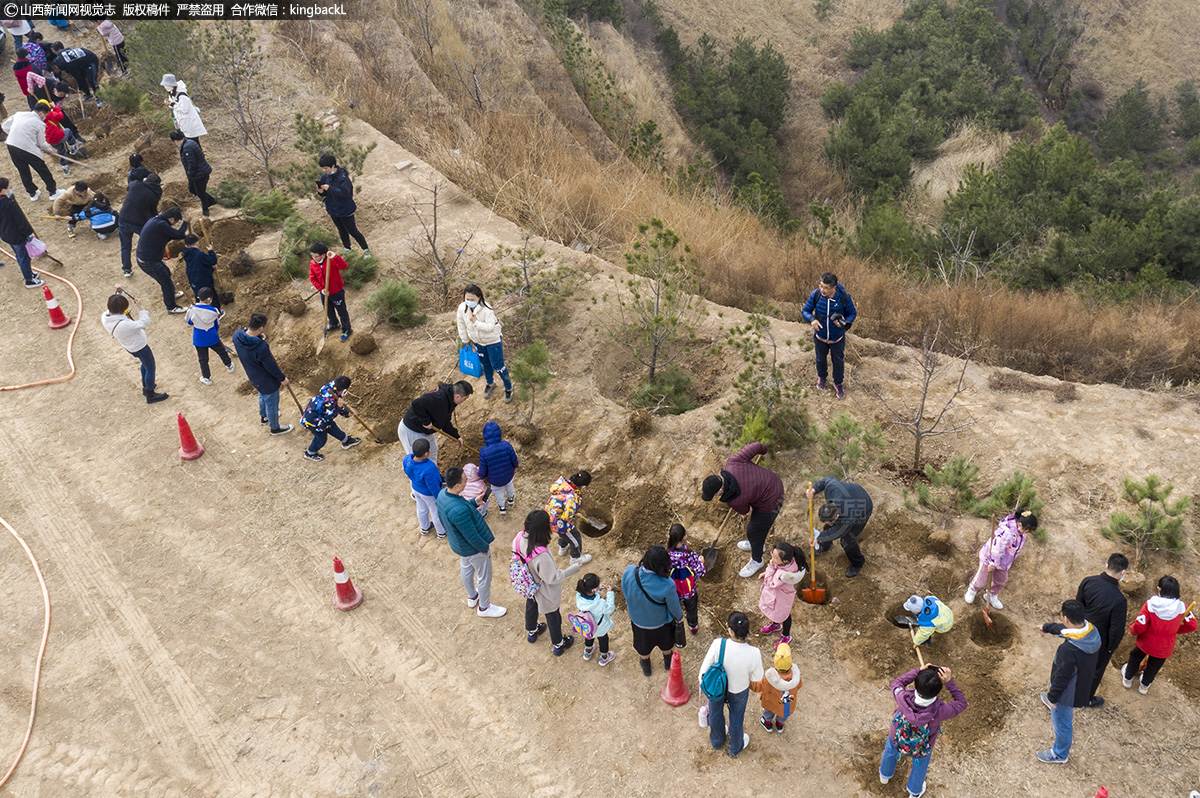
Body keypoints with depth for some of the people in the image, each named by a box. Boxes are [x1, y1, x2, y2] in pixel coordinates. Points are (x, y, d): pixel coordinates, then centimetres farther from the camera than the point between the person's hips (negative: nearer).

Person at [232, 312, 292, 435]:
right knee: (271, 403, 20)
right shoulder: (262, 348, -41)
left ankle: (264, 416, 62)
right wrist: (282, 378, -7)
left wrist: (259, 338, -16)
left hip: (254, 377, 7)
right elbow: (272, 367, -26)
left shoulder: (237, 335, -22)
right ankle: (275, 427, 44)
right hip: (267, 381, -7)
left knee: (263, 396, 36)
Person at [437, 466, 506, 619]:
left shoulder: (442, 494, -17)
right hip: (473, 548, -8)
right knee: (484, 577, 18)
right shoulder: (459, 510, -44)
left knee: (466, 569, 32)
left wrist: (474, 503, -4)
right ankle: (484, 608, 41)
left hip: (457, 544, 8)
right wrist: (485, 547, -13)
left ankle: (472, 597, 58)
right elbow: (471, 536, -31)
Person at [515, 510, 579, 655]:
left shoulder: (519, 538, -28)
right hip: (544, 592, -6)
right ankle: (559, 644, 49)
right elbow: (552, 578, -30)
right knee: (553, 616, 22)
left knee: (531, 606, 35)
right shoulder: (541, 556, -46)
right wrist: (572, 569, -17)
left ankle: (531, 632, 64)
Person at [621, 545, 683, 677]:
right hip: (661, 621, -2)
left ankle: (646, 667, 62)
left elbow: (625, 592, -12)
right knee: (666, 642, 34)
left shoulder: (628, 573, -34)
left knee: (643, 646, 34)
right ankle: (667, 662, 64)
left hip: (638, 619, 2)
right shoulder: (667, 586, -41)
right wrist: (679, 617, 4)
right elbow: (674, 607, -20)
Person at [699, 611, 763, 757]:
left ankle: (717, 742, 62)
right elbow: (756, 679, -17)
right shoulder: (754, 654, -36)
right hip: (739, 691, 0)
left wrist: (702, 683, 0)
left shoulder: (718, 645, -37)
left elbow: (705, 668, -21)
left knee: (715, 714, 32)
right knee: (736, 719, 30)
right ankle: (735, 748, 59)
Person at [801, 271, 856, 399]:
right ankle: (822, 377, 57)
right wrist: (812, 319, -33)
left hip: (837, 339, -1)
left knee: (838, 361, 19)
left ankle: (838, 383, 45)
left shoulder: (844, 297, -25)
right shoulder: (816, 295, -23)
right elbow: (805, 311, -10)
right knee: (821, 358, 26)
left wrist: (845, 322, -31)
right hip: (820, 336, 1)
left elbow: (853, 313, -10)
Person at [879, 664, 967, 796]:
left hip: (896, 739, 1)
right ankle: (915, 792, 64)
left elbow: (896, 683, -19)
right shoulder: (939, 711, -43)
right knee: (920, 766, 34)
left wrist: (918, 671, -27)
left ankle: (885, 776, 68)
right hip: (923, 748, -1)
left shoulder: (904, 699, -43)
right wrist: (949, 682, -33)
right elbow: (961, 703, -24)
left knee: (890, 752, 37)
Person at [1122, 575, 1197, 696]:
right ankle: (1144, 686, 53)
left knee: (1135, 657, 30)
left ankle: (1127, 679, 53)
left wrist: (1132, 631, -5)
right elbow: (1192, 625, -13)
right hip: (1164, 649, 2)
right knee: (1154, 666, 30)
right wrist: (1175, 630, 3)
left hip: (1145, 643, -2)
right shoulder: (1181, 607, -21)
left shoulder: (1150, 604, -28)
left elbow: (1139, 626, -27)